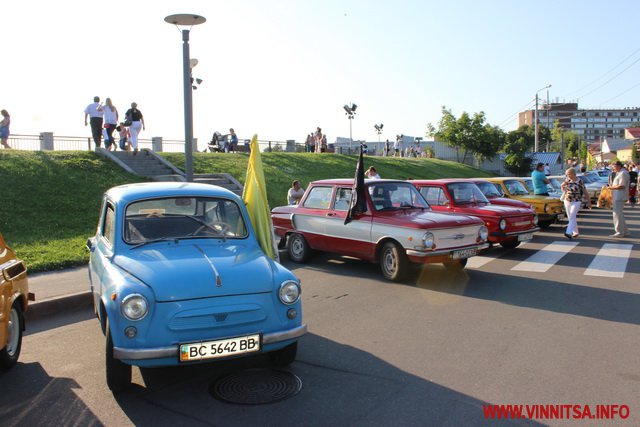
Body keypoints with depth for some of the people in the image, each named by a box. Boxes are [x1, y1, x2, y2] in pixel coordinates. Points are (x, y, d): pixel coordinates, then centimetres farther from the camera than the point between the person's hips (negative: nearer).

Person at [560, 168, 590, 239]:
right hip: (567, 201, 6)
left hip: (576, 202, -6)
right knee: (571, 218, 12)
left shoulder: (579, 181, -11)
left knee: (572, 217, -19)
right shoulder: (567, 180, 4)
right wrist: (563, 185, 3)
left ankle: (568, 233, -30)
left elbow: (585, 192, -6)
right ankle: (576, 232, 27)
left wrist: (589, 202, -3)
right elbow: (562, 187, 23)